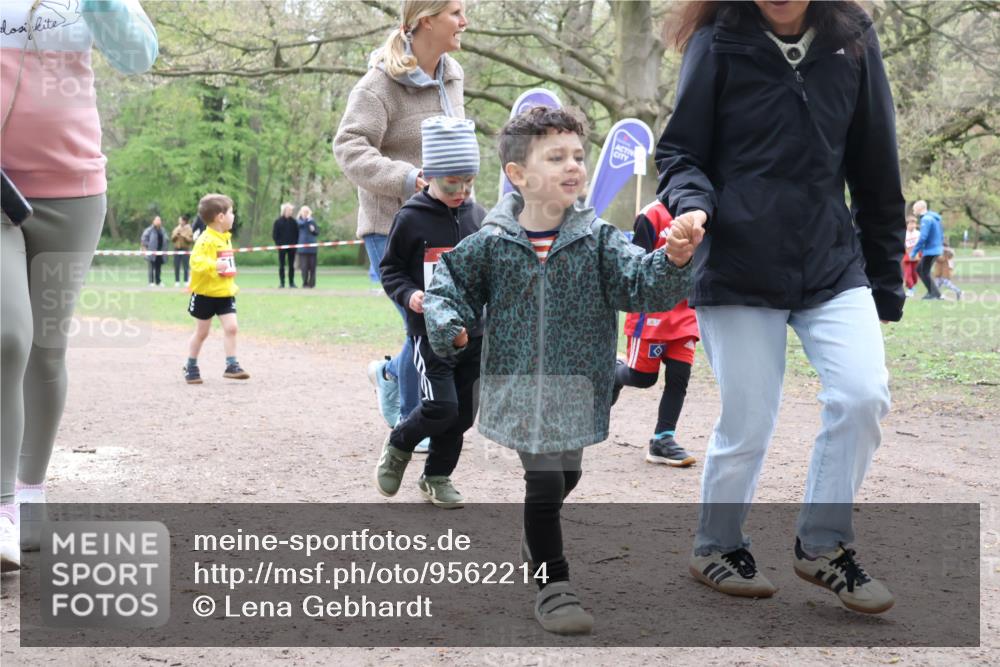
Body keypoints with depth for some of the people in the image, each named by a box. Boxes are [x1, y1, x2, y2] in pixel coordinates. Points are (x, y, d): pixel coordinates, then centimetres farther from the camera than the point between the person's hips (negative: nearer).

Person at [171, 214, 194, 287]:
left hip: (185, 249, -3)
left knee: (186, 266, -5)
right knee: (176, 266, 2)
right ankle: (177, 281, 6)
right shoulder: (176, 229, 11)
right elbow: (172, 239, 8)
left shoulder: (189, 229, 0)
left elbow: (191, 240, -7)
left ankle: (186, 281, 0)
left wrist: (184, 236, -15)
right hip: (177, 249, 3)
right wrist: (176, 235, -9)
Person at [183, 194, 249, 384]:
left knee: (231, 327, -7)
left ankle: (231, 365, -2)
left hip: (225, 293, 6)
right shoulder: (206, 240, -18)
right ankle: (191, 367, 22)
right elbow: (196, 261, -30)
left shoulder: (226, 238, 8)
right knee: (202, 331, 6)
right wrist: (214, 265, -44)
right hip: (205, 293, -6)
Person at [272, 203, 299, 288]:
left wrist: (295, 243, -3)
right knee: (281, 265, 2)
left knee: (291, 265, 4)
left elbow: (297, 233, 8)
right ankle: (282, 282, 7)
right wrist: (278, 243, -9)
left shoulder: (293, 222, 5)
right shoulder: (278, 221, -1)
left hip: (292, 246, 2)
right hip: (282, 246, -2)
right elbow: (274, 234, 0)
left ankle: (291, 282, 9)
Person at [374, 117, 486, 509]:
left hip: (473, 330, 5)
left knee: (462, 413, 8)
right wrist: (408, 295, -16)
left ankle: (437, 476, 27)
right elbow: (390, 268, 0)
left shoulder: (478, 217, 5)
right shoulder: (411, 219, -8)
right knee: (440, 407, -15)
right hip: (430, 331, -5)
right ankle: (398, 446, 14)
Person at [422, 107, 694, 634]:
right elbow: (448, 282, 7)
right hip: (518, 386, -3)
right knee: (544, 478, -8)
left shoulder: (597, 240, -6)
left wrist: (674, 260, -35)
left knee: (565, 474, 20)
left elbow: (641, 285, -16)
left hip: (577, 387, 3)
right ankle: (552, 585, 10)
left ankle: (536, 537, 53)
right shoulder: (491, 244, -7)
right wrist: (448, 323, -10)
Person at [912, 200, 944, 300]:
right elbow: (941, 235, 20)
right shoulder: (934, 218, 15)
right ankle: (931, 292, 13)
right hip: (937, 249, 10)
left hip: (930, 251, -10)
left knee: (925, 273, -1)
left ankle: (937, 294, 0)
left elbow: (923, 237, -22)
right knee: (919, 269, 16)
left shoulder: (926, 219, -16)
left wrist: (914, 252, -16)